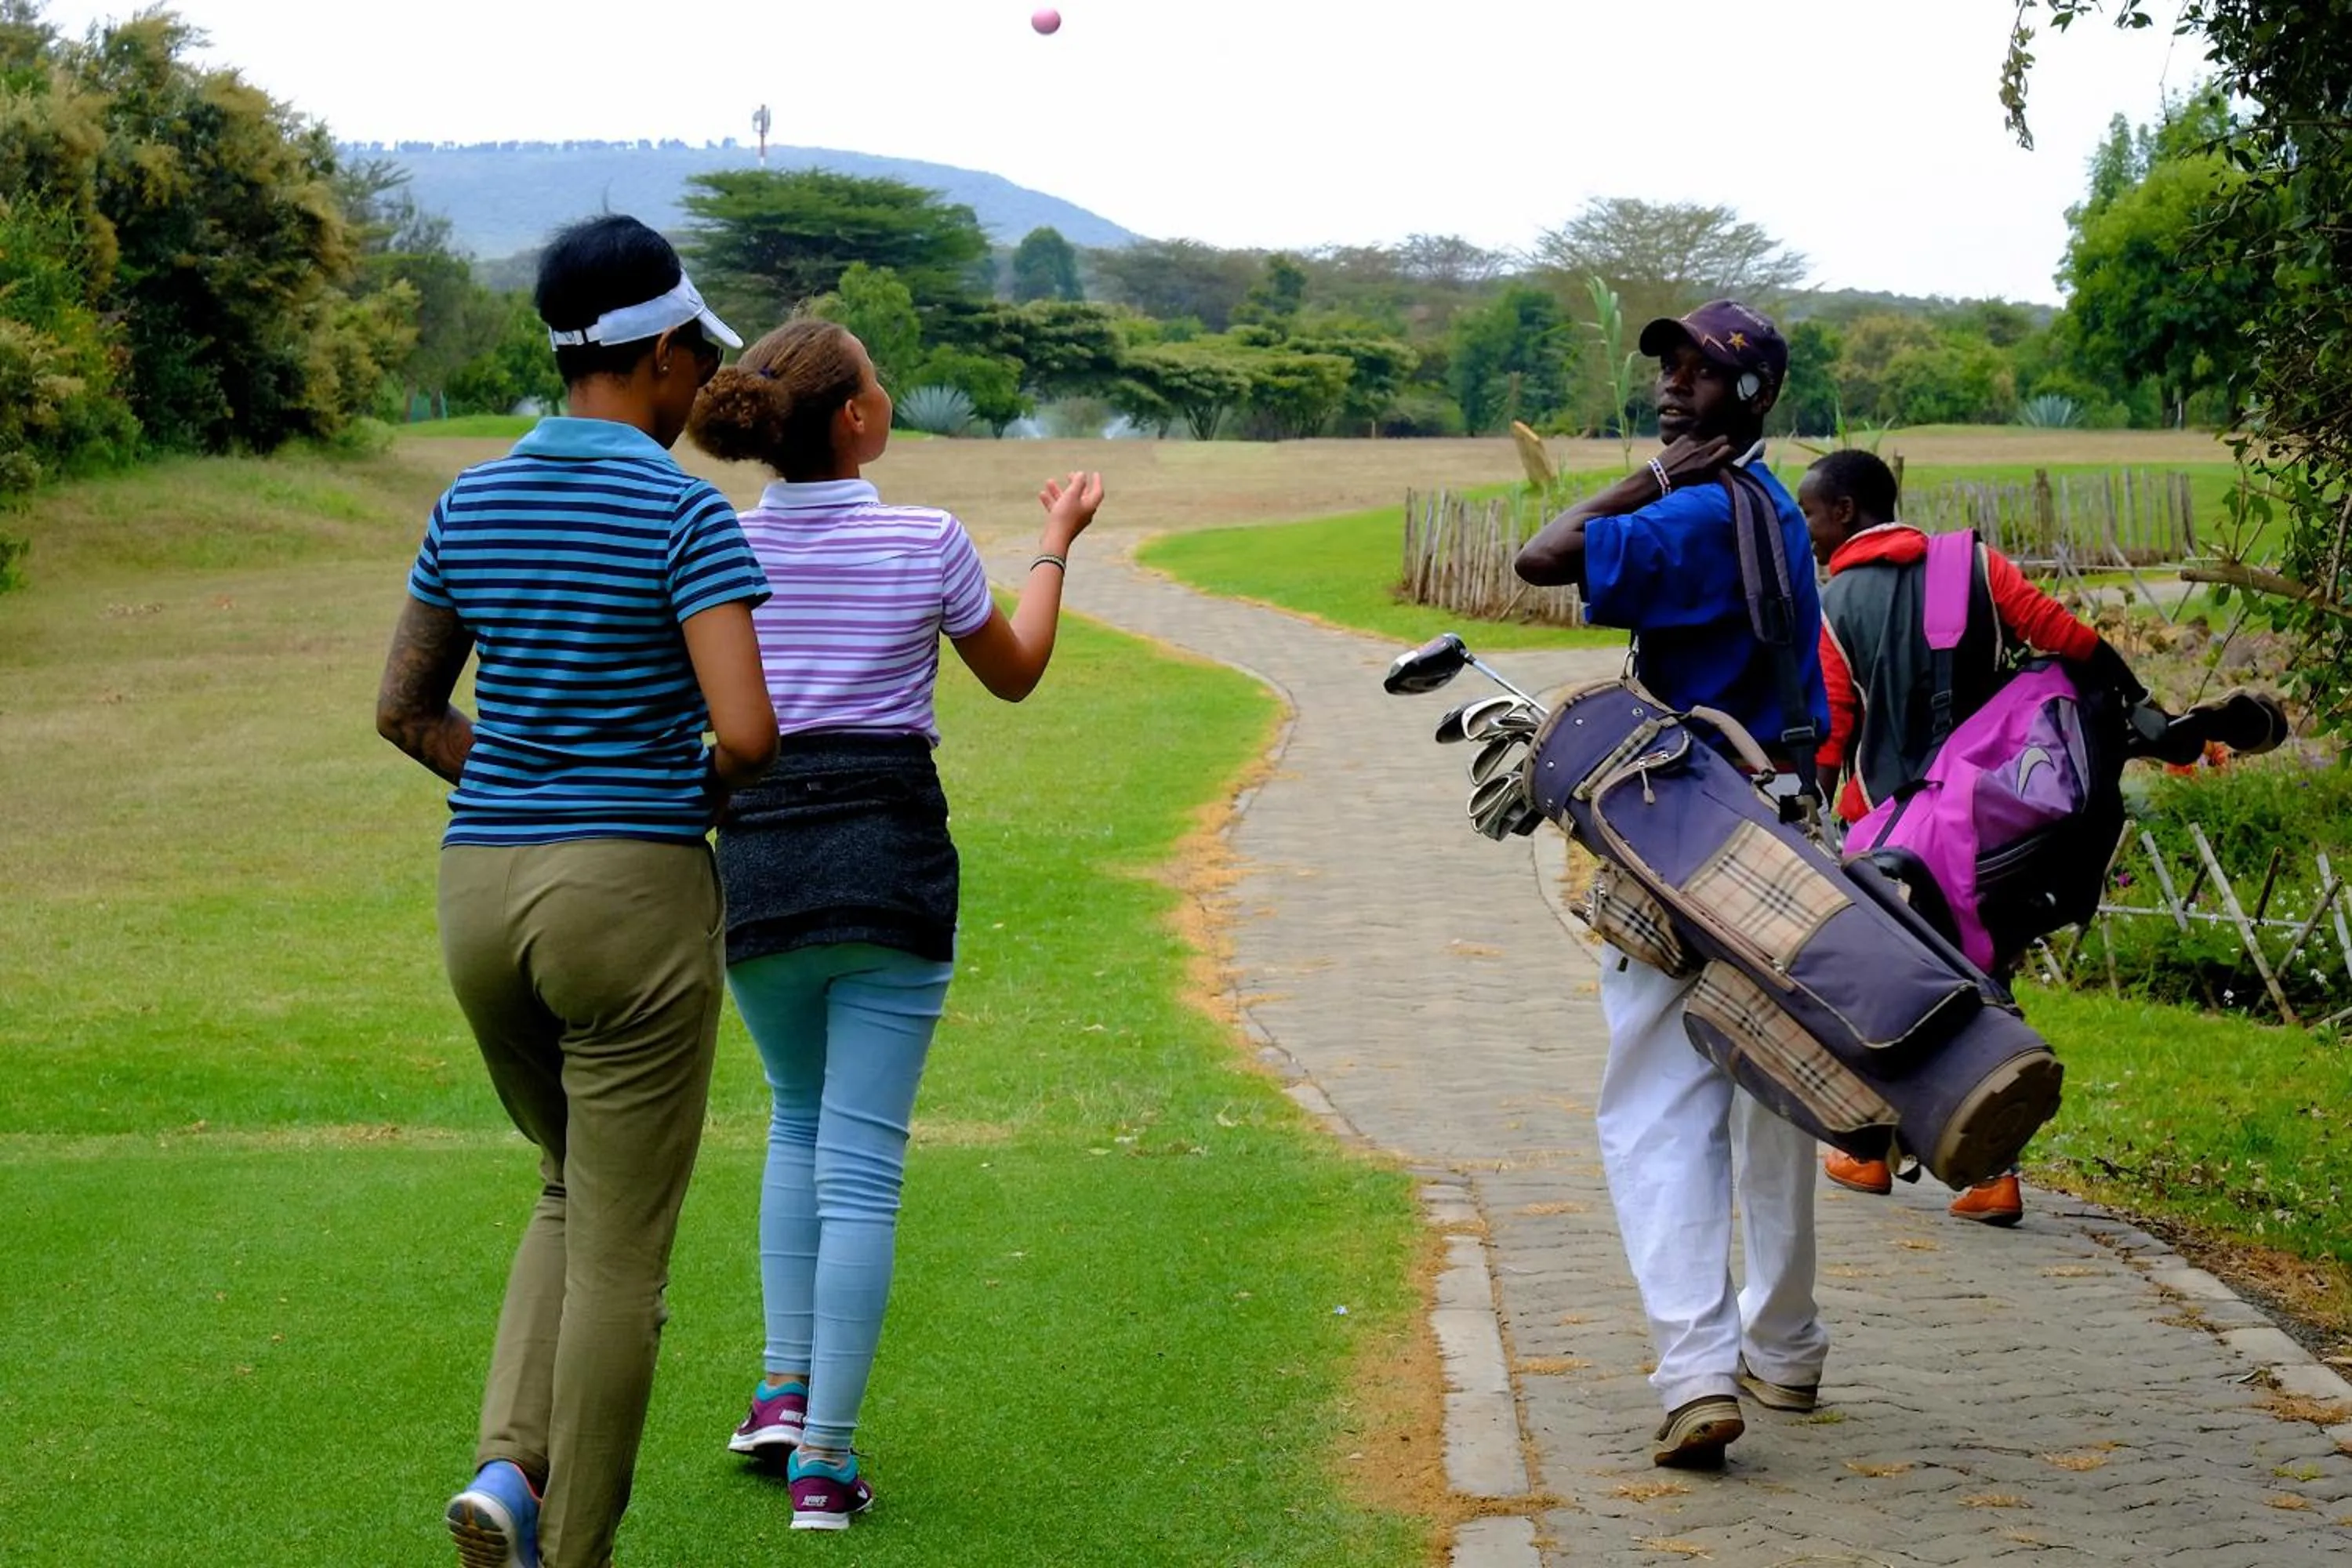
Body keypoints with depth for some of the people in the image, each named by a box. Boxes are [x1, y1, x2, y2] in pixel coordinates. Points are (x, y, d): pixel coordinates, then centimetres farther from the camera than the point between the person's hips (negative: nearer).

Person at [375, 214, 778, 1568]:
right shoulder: (687, 515, -12)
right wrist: (697, 788, 2)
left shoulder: (473, 502, 6)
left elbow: (406, 709, 14)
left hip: (483, 892, 6)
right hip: (635, 897, -6)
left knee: (580, 1190, 25)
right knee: (623, 1247, 6)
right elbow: (748, 734, -20)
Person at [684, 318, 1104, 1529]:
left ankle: (784, 1384, 15)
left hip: (756, 855, 3)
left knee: (800, 1119, 25)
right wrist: (1056, 545, 26)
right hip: (891, 858, -3)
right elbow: (1015, 672, 13)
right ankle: (824, 1455, 1)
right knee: (861, 1160, 2)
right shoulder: (926, 543, -5)